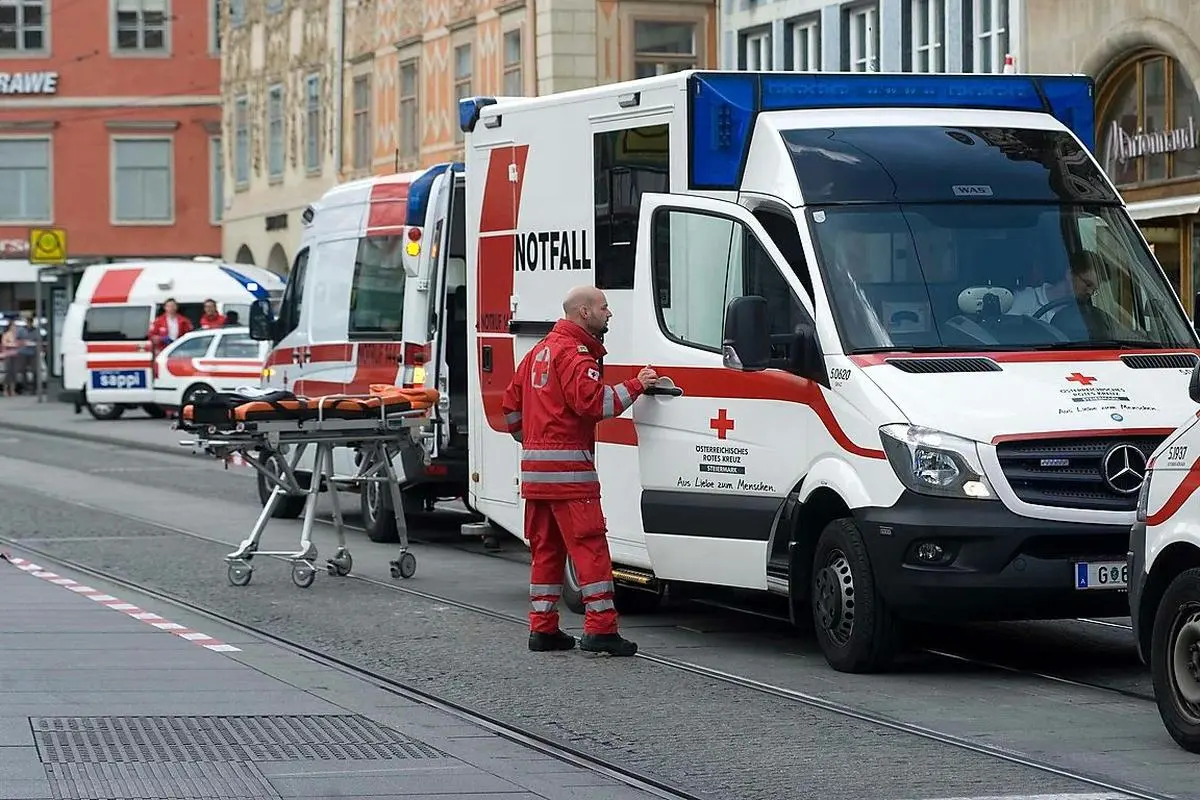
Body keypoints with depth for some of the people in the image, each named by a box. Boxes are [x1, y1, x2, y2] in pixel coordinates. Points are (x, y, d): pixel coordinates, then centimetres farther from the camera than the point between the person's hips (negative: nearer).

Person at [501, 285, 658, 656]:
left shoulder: (540, 351, 19)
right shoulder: (574, 354, -11)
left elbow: (512, 403, 25)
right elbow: (593, 401, -24)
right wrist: (634, 386, -15)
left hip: (534, 469, 10)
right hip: (567, 467, -10)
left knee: (546, 548, 13)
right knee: (590, 545, -9)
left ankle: (542, 628, 15)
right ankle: (600, 628, -13)